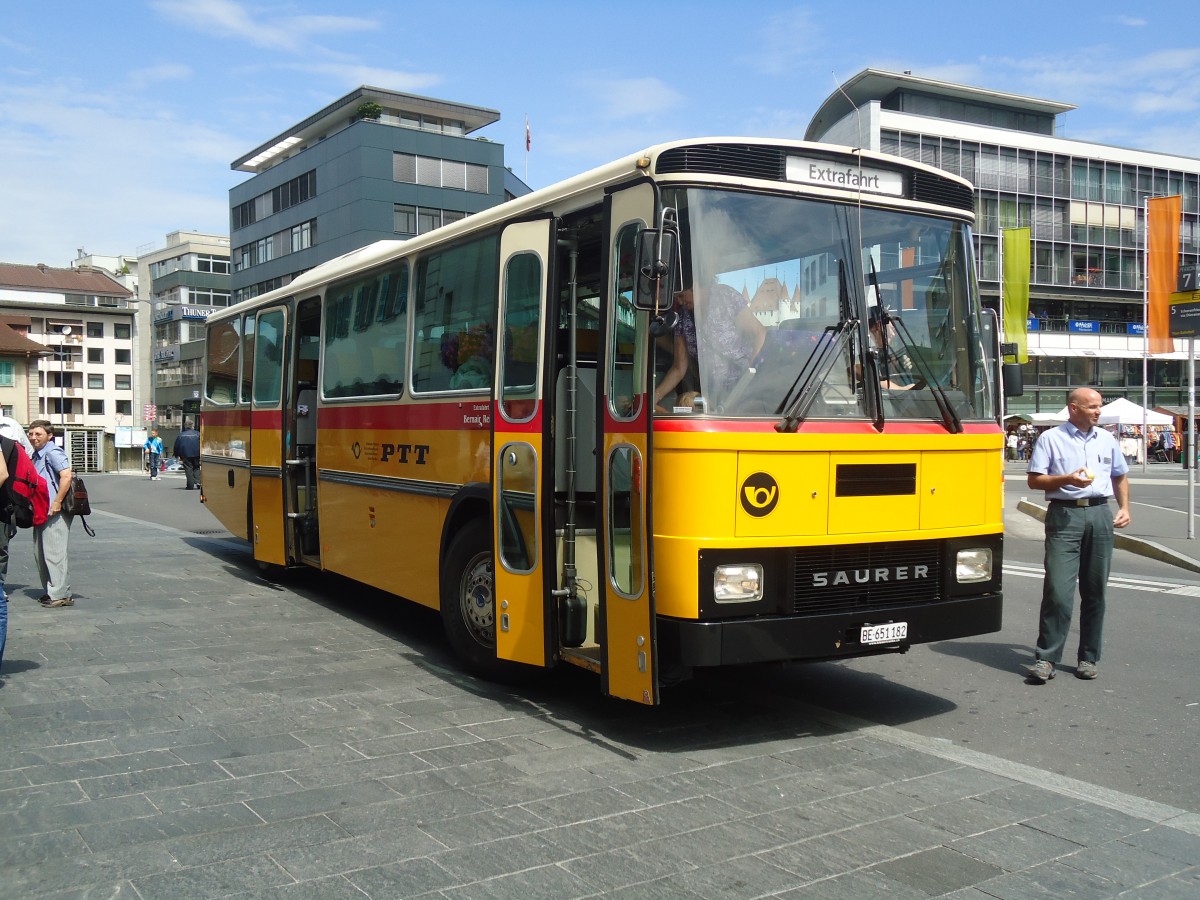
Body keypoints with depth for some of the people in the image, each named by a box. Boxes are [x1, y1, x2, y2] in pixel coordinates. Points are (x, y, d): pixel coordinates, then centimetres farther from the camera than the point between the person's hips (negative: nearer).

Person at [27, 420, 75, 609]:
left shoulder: (53, 453, -12)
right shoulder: (36, 455, 17)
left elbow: (66, 476, -25)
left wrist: (57, 502, -24)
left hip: (55, 513, -10)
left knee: (53, 553, -8)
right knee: (40, 552, 13)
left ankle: (61, 595, -3)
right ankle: (49, 591, 23)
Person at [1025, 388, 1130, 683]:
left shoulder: (1107, 439, 16)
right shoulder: (1051, 439, 2)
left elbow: (1119, 477, 25)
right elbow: (1034, 480, -2)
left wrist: (1124, 507, 11)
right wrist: (1066, 479, -16)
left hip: (1100, 514, 4)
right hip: (1065, 515, -4)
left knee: (1095, 590, 6)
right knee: (1058, 589, -10)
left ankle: (1088, 658, 15)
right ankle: (1046, 658, -6)